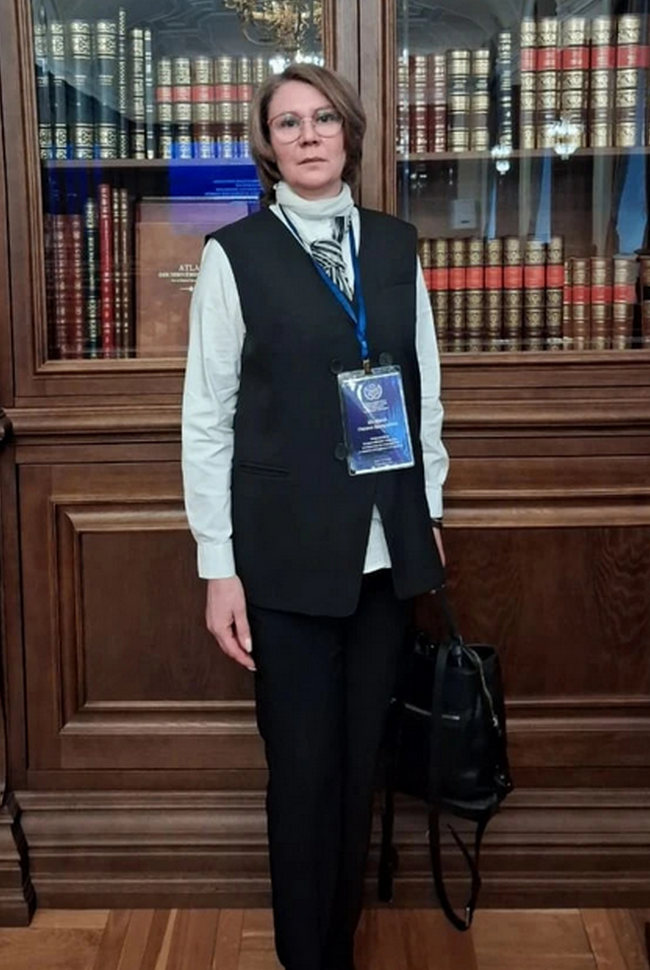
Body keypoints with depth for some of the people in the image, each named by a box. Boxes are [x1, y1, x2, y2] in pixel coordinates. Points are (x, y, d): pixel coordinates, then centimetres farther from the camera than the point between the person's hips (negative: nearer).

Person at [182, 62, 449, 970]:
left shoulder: (396, 244, 7)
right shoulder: (235, 252, -4)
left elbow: (424, 387, 12)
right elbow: (207, 416, -5)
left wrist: (430, 512, 11)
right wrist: (218, 566, -8)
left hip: (386, 548, 4)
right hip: (286, 552, -3)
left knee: (361, 760, 13)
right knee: (304, 768, 6)